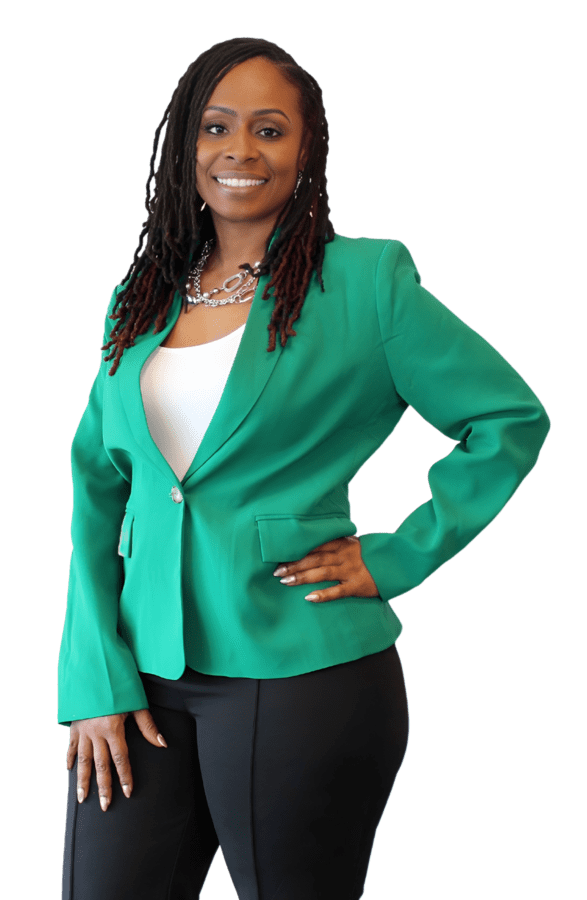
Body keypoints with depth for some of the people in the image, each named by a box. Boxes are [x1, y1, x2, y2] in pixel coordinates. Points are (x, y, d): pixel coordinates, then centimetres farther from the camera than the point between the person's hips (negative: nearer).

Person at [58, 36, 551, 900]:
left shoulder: (366, 279, -3)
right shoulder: (140, 300, 10)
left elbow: (513, 420, 0)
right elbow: (97, 484, 9)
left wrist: (398, 558, -6)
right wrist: (96, 679, 0)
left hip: (301, 676, -4)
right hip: (142, 679, 4)